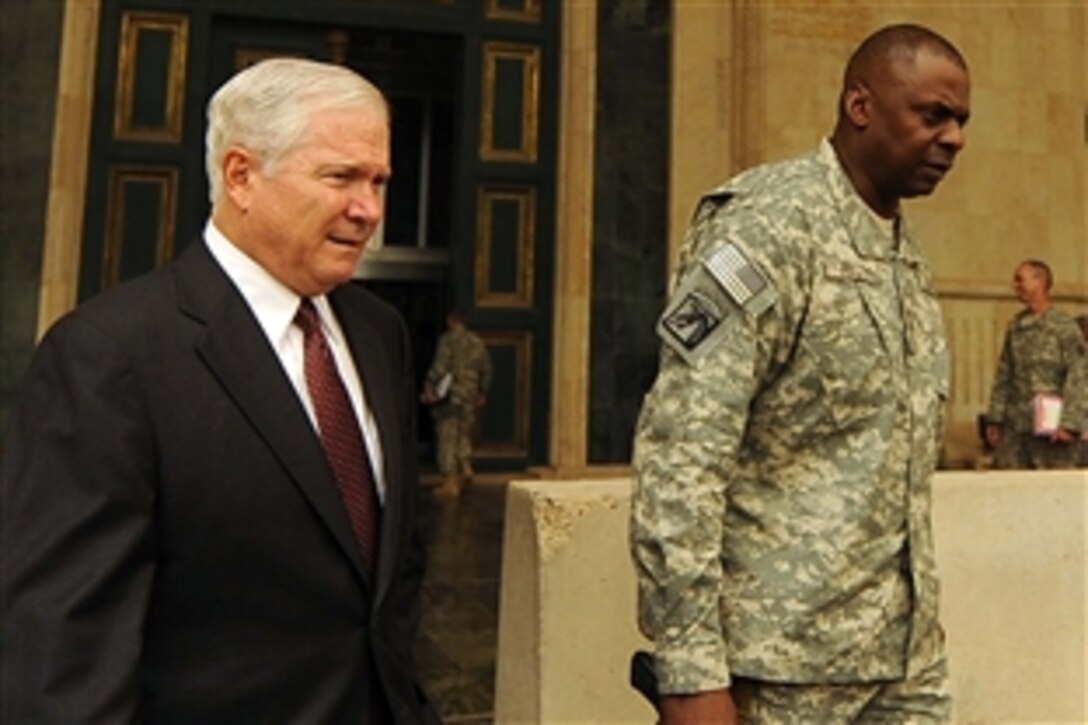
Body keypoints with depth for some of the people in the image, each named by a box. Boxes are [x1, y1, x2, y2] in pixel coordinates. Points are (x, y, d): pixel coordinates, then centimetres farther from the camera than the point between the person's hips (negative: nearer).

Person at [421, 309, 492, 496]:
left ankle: (450, 483, 2)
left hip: (449, 395, -5)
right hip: (470, 396, 5)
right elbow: (486, 369, 14)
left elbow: (440, 366, -17)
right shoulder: (477, 341, 10)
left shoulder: (448, 339, -7)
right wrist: (482, 393, 23)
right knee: (464, 432, 21)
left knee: (447, 436, 0)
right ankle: (466, 467, 4)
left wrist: (429, 388, -12)